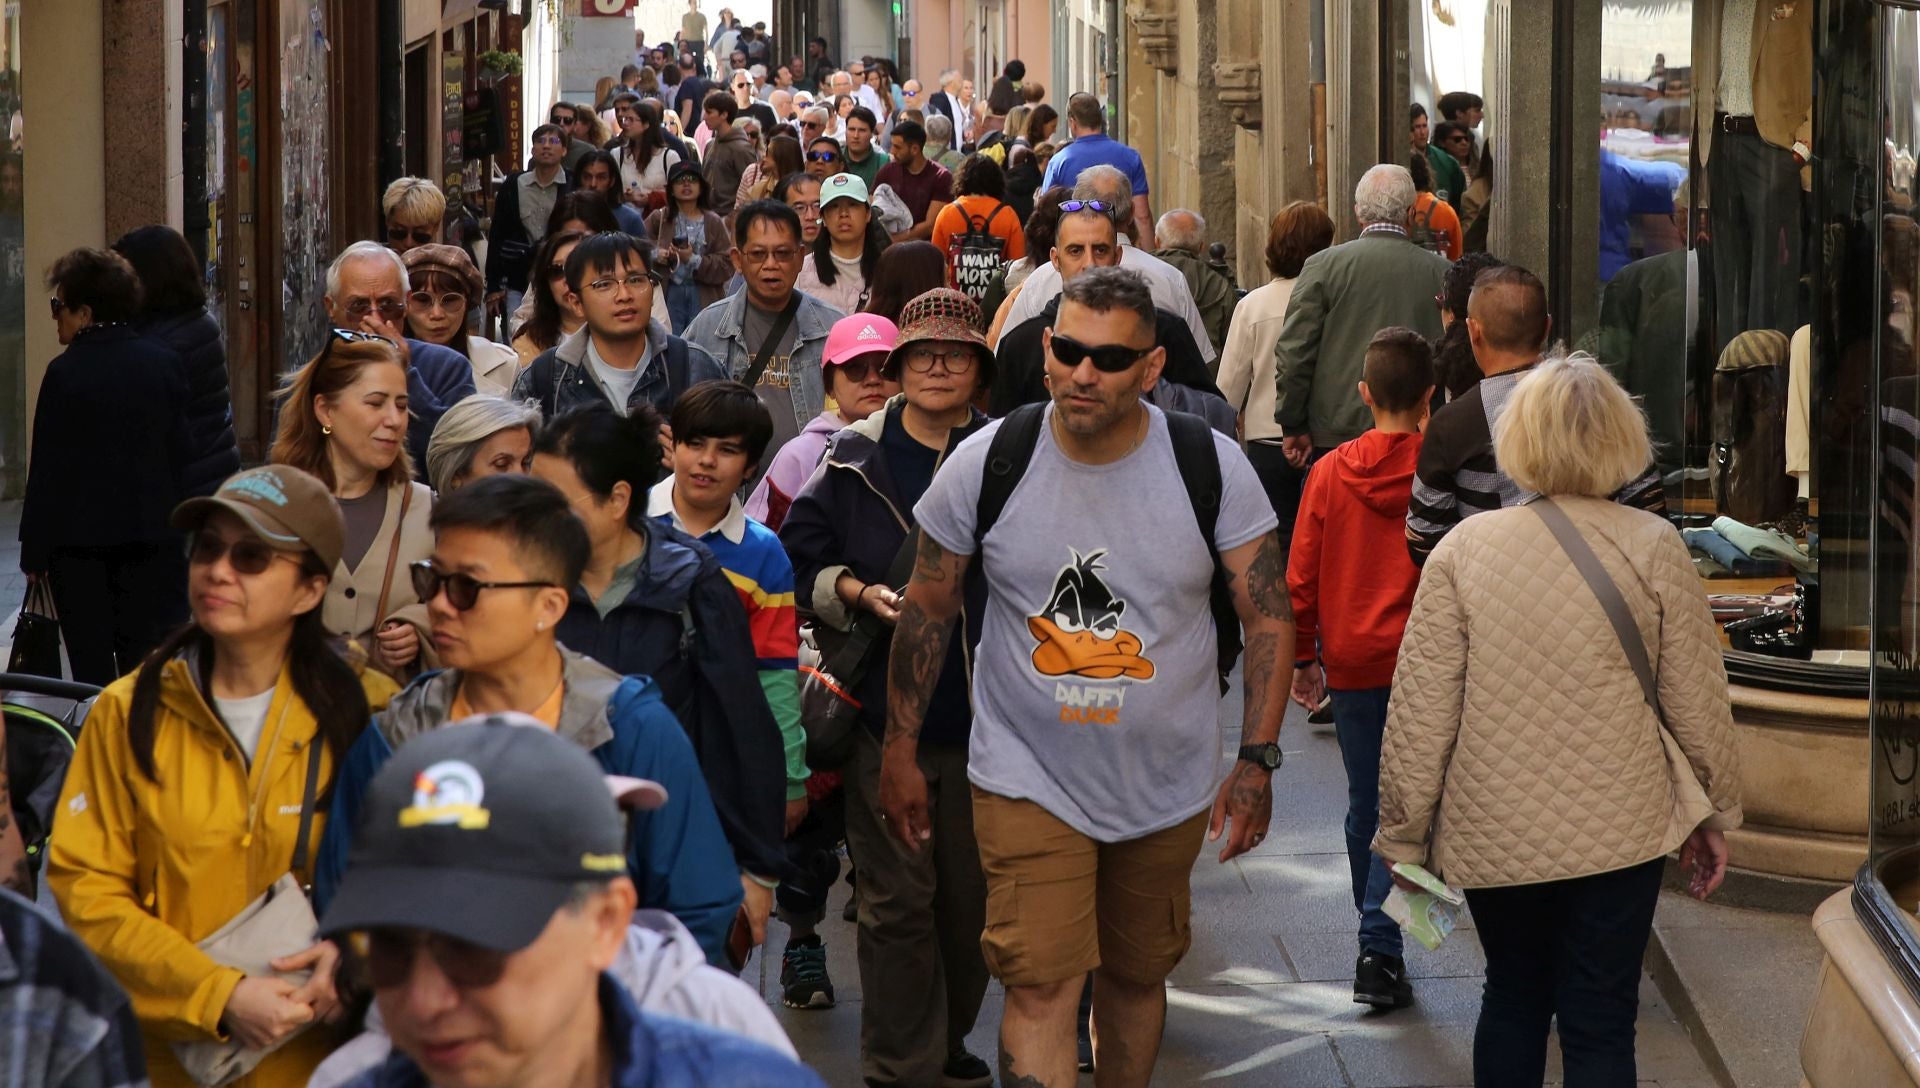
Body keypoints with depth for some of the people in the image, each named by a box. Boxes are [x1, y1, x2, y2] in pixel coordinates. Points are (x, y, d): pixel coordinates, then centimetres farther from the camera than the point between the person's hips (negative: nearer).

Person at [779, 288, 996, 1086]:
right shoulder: (855, 462, 4)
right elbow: (801, 561, 9)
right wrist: (860, 592, -8)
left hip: (982, 716, 1)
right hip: (884, 714, 0)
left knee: (973, 893, 9)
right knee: (896, 899, 0)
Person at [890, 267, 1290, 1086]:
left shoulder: (1213, 468, -9)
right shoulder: (985, 464, -9)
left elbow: (1269, 615, -3)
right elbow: (926, 610, 2)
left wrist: (1257, 760, -11)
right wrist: (900, 754, 4)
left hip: (1169, 787, 2)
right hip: (1028, 781, -1)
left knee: (1136, 974, 16)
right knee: (1040, 987, -12)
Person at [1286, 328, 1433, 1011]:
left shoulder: (1331, 473, -1)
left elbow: (1300, 576, 3)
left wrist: (1303, 658, 13)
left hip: (1351, 664, 3)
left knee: (1365, 808, 14)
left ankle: (1378, 944, 23)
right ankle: (1379, 948, -10)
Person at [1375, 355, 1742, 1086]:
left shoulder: (1464, 548, -6)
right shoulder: (1654, 548, -6)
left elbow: (1420, 711, -6)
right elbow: (1698, 702, -2)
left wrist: (1404, 833, 4)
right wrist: (1715, 814, 12)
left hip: (1494, 831, 1)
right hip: (1619, 828, -1)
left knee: (1513, 996, 21)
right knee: (1599, 1024, 7)